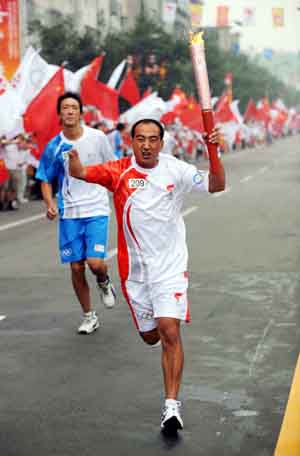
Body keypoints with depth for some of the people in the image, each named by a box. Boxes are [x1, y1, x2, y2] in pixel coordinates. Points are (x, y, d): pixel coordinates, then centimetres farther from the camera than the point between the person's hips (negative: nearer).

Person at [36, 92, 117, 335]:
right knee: (76, 267, 4)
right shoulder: (54, 146, -1)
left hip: (97, 210, -2)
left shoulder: (97, 137, -4)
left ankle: (105, 282, 23)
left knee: (95, 262, -15)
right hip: (69, 213, 2)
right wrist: (50, 204, -9)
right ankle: (89, 316, 22)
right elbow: (46, 179, 7)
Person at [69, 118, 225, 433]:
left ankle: (172, 405, -9)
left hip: (170, 264, -2)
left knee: (169, 331, -15)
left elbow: (216, 185, -7)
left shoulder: (175, 170, -4)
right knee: (150, 336, 14)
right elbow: (81, 173, -13)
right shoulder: (119, 171, -4)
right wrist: (73, 157, -37)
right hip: (135, 268, 2)